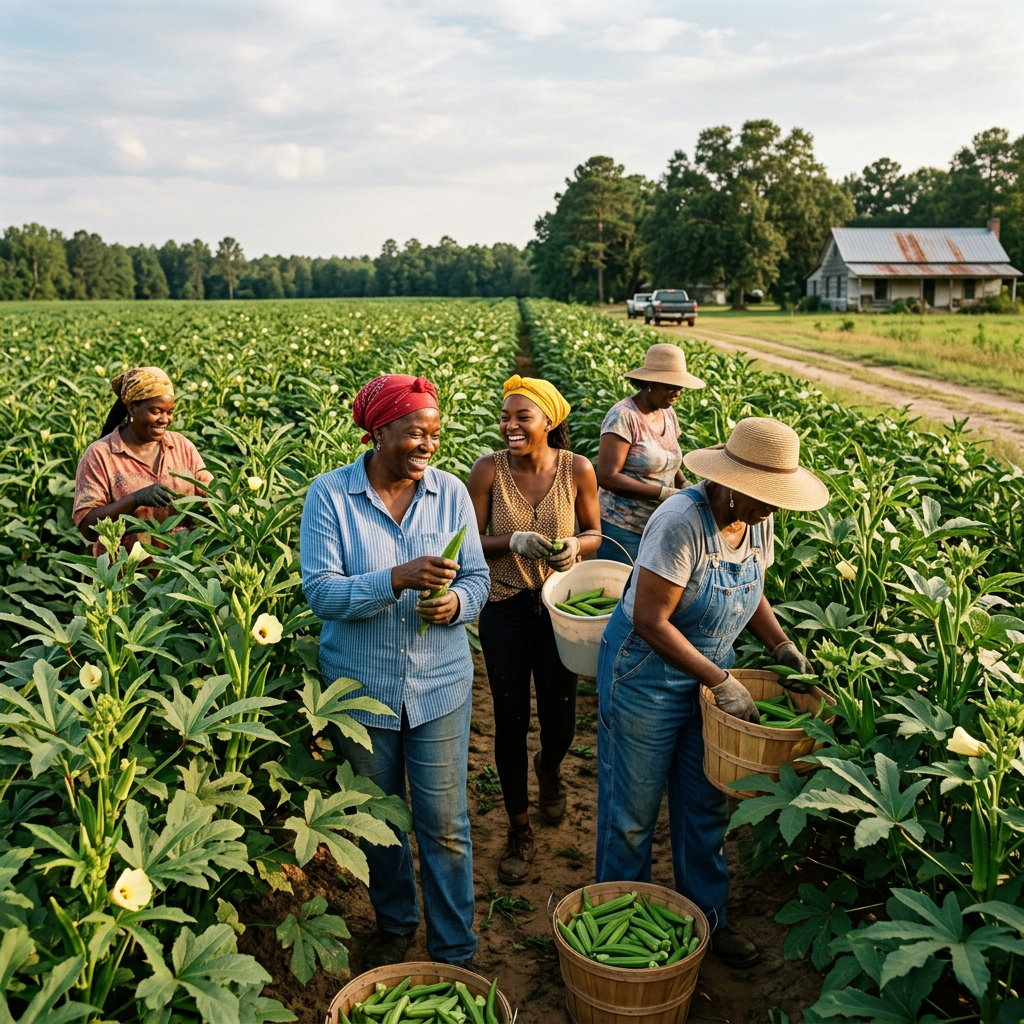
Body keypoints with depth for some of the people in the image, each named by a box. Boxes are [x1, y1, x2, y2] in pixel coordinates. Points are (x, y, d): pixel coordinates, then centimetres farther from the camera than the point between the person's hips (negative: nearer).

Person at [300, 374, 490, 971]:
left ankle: (455, 953, 24)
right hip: (361, 686, 0)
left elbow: (478, 579, -1)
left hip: (441, 684, 1)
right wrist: (397, 578, -32)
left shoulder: (450, 492, -4)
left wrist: (456, 603, -24)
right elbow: (320, 591, -18)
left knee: (445, 826, 5)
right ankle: (394, 924, 44)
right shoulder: (331, 495, -11)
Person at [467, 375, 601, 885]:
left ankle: (548, 767, 47)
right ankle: (519, 830, 25)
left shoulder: (577, 470, -11)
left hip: (559, 609, 1)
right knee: (509, 722, 6)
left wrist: (575, 545, -20)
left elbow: (594, 533, 3)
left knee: (559, 720, 8)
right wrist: (513, 542, -24)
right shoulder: (488, 470, -13)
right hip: (504, 611, -1)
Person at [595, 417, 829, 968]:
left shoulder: (758, 523, -5)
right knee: (633, 808, 9)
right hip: (646, 672, -7)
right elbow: (649, 621, -28)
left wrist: (782, 646, -2)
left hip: (708, 673, 7)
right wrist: (720, 682, -26)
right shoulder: (682, 522, -29)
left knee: (707, 804, 17)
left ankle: (707, 916, 37)